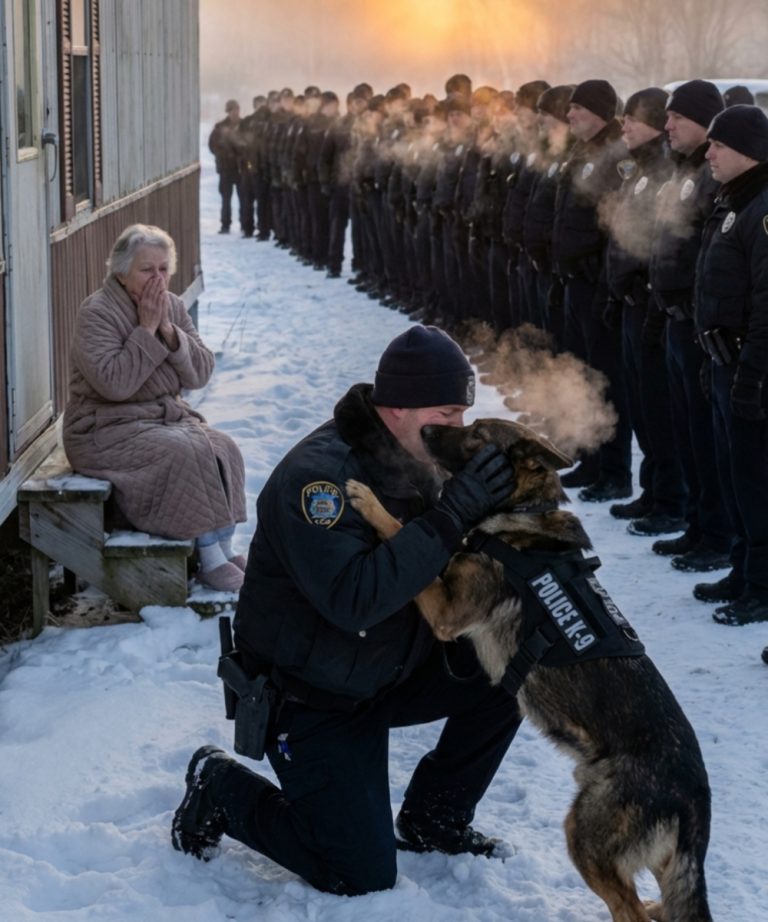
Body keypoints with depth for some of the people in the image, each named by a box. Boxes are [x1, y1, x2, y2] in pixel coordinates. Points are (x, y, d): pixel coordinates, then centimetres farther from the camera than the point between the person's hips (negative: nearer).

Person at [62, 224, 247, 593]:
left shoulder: (173, 307, 5)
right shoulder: (96, 313, -14)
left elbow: (201, 373, -2)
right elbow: (114, 383, -27)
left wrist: (168, 330, -15)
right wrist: (146, 330, -22)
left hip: (168, 417, 7)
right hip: (107, 431, -7)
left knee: (223, 448, -19)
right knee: (188, 451, -29)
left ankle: (225, 549, -15)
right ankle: (209, 559, -23)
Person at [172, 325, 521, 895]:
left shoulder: (413, 460, -3)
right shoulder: (317, 475, -29)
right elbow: (353, 599, -40)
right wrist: (452, 515, -39)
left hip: (394, 669, 8)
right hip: (313, 699, -8)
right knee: (363, 877, -8)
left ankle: (433, 817, 12)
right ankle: (220, 789, 14)